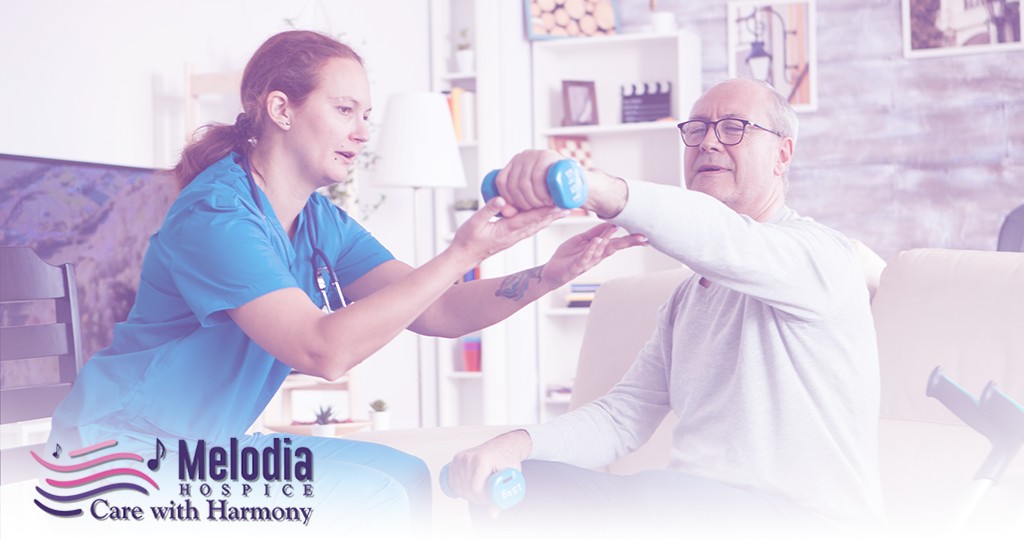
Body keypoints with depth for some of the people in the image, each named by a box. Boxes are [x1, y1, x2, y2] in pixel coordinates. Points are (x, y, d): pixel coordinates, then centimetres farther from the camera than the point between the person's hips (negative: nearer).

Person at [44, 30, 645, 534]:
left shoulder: (324, 225, 4)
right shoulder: (217, 213, -22)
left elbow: (440, 313, -3)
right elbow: (323, 351, -33)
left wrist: (549, 274, -17)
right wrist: (462, 254, -34)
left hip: (212, 444, 9)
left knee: (404, 476, 3)